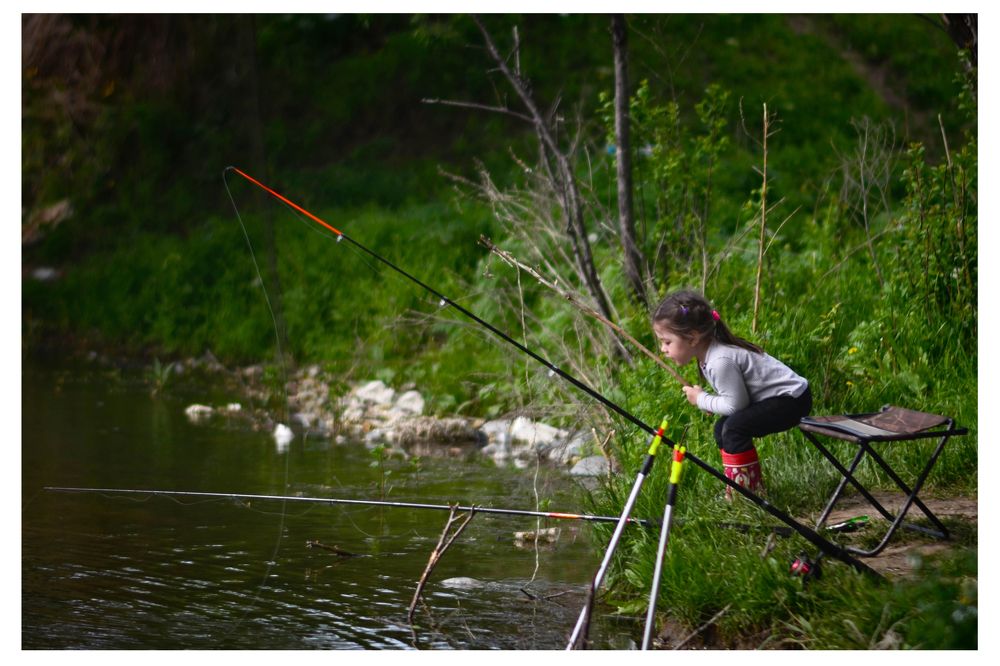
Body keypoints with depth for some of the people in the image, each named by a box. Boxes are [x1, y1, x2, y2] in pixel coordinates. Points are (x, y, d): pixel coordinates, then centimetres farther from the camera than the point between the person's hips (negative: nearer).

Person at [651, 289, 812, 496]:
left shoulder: (721, 362, -27)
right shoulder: (711, 352, 4)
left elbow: (736, 404, -22)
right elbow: (736, 396, 14)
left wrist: (701, 400, -9)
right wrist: (707, 399, -4)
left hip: (792, 400, -10)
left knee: (735, 426, -22)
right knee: (723, 427, 7)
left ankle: (747, 488, -10)